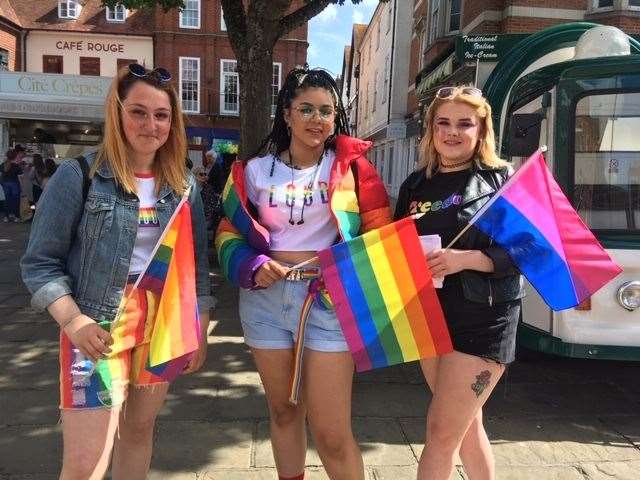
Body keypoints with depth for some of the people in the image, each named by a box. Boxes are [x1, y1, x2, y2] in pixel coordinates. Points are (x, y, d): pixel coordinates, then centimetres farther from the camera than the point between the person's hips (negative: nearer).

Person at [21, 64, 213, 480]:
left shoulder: (184, 184, 5)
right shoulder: (78, 176, -8)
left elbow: (198, 260, 8)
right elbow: (40, 261, -6)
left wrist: (199, 328, 6)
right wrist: (72, 320, -20)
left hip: (166, 323, 4)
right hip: (99, 325, -4)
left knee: (140, 430, 19)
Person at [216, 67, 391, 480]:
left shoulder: (351, 166, -1)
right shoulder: (256, 170, 6)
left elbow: (381, 233, 1)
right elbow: (229, 233, 10)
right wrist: (253, 266, -8)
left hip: (330, 299, -3)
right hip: (266, 299, 3)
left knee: (332, 433, -2)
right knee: (283, 412, 19)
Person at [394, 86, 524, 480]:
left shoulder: (503, 180, -5)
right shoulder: (416, 185, 9)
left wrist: (466, 259, -23)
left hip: (483, 320, -5)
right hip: (429, 315, 6)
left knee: (442, 431, -3)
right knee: (466, 424, 19)